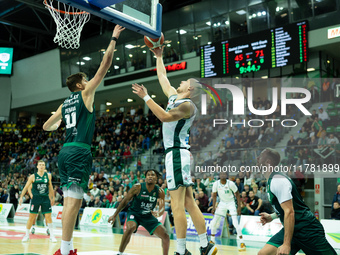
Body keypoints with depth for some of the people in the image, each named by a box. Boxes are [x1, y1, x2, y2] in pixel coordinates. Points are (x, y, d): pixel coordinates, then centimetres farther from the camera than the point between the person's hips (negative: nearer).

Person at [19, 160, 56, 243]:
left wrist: (52, 197, 15)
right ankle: (27, 235, 17)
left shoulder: (48, 176, 5)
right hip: (35, 198, -1)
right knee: (31, 217, 2)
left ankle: (51, 236, 7)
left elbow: (50, 187, 14)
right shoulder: (33, 176, -1)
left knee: (48, 216, -1)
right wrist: (21, 197, -2)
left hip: (45, 198, 1)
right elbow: (26, 187, 3)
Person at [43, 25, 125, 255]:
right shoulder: (85, 94, 1)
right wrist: (114, 39, 4)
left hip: (66, 151, 8)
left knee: (69, 200, 10)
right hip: (79, 151, -8)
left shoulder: (65, 104, 19)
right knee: (74, 200, -10)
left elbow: (47, 127, 27)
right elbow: (105, 65, -2)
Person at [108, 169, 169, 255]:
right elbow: (125, 201, -9)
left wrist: (158, 213, -41)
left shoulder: (160, 191, -12)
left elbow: (162, 208, -16)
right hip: (134, 213, -3)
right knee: (130, 228, -36)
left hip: (148, 216, 3)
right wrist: (114, 215, -6)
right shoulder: (137, 187, -19)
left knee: (165, 236, -9)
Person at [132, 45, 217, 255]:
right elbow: (163, 77, 29)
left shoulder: (187, 105, -10)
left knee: (177, 204, -10)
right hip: (177, 153, 10)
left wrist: (146, 97, -21)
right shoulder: (174, 96, 17)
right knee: (189, 202, 10)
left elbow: (164, 116, -24)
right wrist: (159, 56, 32)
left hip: (177, 153, -10)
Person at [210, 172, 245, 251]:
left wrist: (239, 207, -14)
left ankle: (241, 243, -10)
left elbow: (237, 194, -9)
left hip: (231, 202, -4)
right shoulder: (216, 184, -10)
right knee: (214, 222, 1)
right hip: (222, 203, 4)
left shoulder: (231, 183, -20)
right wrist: (213, 207, 3)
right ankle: (212, 241, 20)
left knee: (235, 223, -17)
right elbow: (214, 195, 4)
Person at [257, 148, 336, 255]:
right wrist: (272, 216, 12)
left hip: (307, 229, -9)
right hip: (292, 229, 9)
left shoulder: (277, 180, -18)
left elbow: (289, 212, -25)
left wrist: (286, 244, -27)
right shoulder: (271, 181, 12)